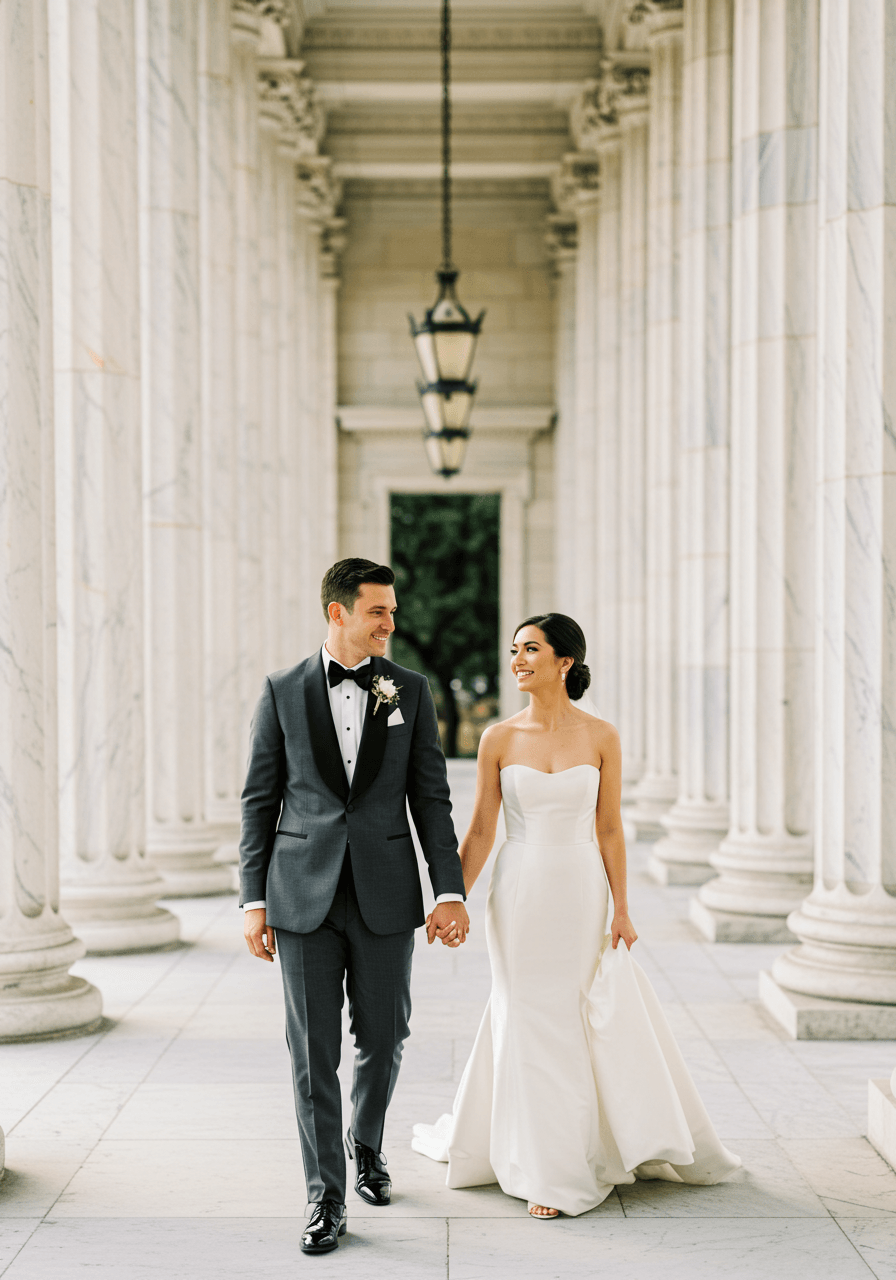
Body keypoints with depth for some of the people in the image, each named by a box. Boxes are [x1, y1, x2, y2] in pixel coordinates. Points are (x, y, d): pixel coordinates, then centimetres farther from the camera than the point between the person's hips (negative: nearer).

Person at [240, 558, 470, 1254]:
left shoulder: (411, 691, 4)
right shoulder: (282, 692, 2)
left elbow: (431, 798, 3)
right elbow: (260, 801, 4)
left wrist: (451, 892, -4)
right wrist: (254, 900, -1)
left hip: (386, 896, 1)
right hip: (304, 899, -1)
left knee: (382, 1041, 10)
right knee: (313, 1051, 0)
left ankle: (366, 1144, 39)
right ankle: (327, 1197, 9)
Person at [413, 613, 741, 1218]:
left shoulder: (601, 736, -2)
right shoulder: (499, 739, -2)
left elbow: (609, 829, 1)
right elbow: (480, 832, 1)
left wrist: (621, 909, -2)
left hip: (581, 894, 0)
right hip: (520, 896, 0)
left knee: (604, 1019, 4)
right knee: (534, 1026, 4)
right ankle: (550, 1172, 16)